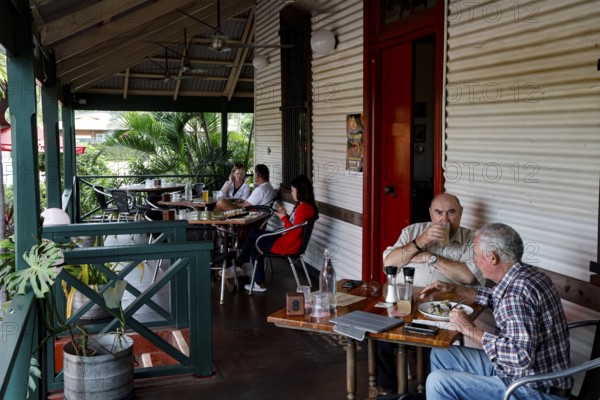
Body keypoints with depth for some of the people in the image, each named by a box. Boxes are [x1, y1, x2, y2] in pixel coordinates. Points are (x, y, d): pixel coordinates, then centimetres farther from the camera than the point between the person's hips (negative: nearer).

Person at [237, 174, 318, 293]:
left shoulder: (303, 208, -24)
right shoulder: (305, 205, 7)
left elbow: (294, 233, -25)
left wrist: (283, 218, -14)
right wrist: (285, 215, 4)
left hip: (287, 245, -10)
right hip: (286, 239, 10)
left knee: (255, 246, 11)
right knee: (253, 233, 14)